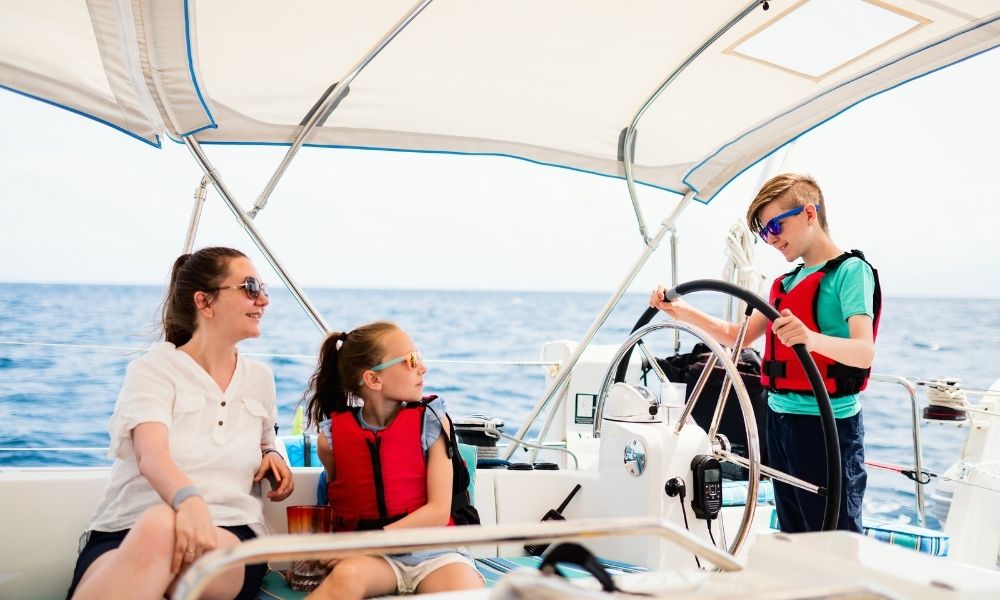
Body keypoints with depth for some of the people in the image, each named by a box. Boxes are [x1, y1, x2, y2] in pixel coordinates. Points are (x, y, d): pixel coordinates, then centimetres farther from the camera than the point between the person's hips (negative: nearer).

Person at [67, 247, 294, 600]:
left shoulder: (260, 379, 17)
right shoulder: (153, 368, 1)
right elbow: (151, 456, -18)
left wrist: (272, 457, 11)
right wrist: (188, 500, -41)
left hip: (229, 537, 2)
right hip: (126, 532, -1)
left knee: (159, 529, -37)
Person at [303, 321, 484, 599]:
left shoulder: (430, 422, -2)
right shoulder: (332, 437, 0)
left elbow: (439, 512, -8)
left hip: (431, 550, 0)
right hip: (368, 556, 0)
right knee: (348, 575, -35)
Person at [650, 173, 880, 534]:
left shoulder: (850, 271, -10)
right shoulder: (787, 282, 15)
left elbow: (865, 352, -23)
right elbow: (740, 335, 17)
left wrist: (813, 339, -43)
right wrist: (682, 312, 4)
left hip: (827, 425, -8)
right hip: (780, 419, 8)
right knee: (793, 540, 14)